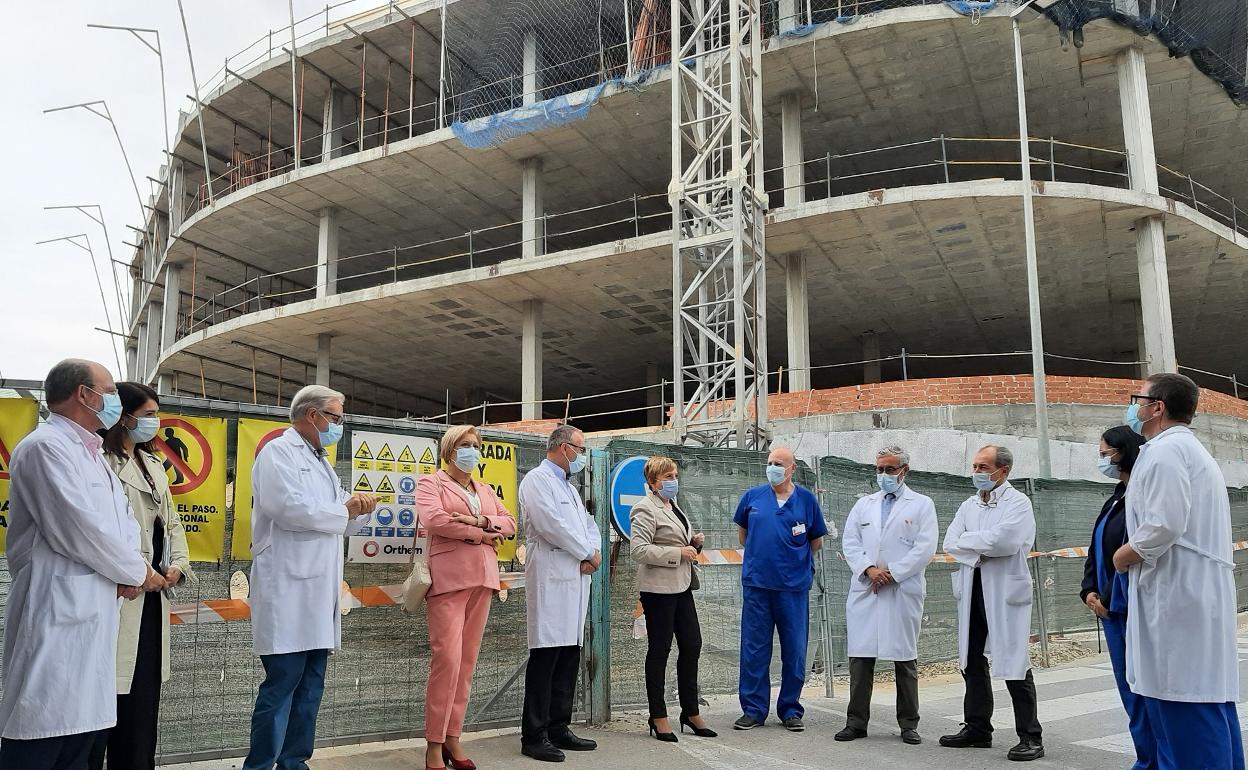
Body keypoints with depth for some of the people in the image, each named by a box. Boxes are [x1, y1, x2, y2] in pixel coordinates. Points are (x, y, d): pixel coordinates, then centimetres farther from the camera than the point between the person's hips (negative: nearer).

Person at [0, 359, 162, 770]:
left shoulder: (91, 453, 19)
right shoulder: (45, 446, -11)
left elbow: (123, 518, 19)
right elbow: (80, 529, -20)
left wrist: (129, 568, -2)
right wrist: (137, 572, -7)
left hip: (94, 613, 9)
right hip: (56, 613, -9)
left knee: (82, 732, 12)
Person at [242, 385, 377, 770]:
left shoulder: (321, 463, 21)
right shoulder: (278, 452, -6)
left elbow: (342, 522, 22)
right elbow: (290, 508, -21)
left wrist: (358, 509, -1)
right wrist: (344, 510, -7)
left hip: (318, 591, 9)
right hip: (288, 590, -9)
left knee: (310, 686, 10)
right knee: (282, 684, -7)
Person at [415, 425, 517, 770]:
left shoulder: (486, 490, 23)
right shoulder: (430, 483, 5)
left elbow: (510, 523, 12)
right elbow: (434, 519, -12)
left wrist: (483, 521, -8)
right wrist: (480, 535, -8)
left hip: (482, 578, 6)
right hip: (449, 578, -6)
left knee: (467, 660, 6)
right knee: (447, 659, -12)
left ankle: (452, 738, 12)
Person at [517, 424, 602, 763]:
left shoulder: (569, 487, 24)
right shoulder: (538, 479, -5)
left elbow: (588, 523, 20)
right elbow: (552, 525, -16)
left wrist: (594, 552, -1)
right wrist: (588, 553, -7)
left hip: (576, 579, 9)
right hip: (551, 578, -9)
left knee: (569, 656, 9)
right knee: (546, 656, -7)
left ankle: (558, 729, 16)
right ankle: (534, 737, -1)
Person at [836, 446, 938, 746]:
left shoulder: (922, 504, 6)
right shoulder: (864, 504, 16)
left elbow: (925, 548, -4)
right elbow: (850, 542, 9)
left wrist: (891, 573, -10)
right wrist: (870, 569, -8)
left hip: (904, 591, -3)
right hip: (864, 590, 3)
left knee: (905, 659, 4)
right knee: (860, 656, 2)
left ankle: (909, 724, 15)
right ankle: (856, 722, 10)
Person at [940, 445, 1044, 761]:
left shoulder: (1017, 503, -4)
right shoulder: (969, 506, 14)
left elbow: (1005, 540, -20)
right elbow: (950, 543, 4)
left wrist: (969, 540, -7)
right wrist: (983, 549, -12)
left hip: (1005, 591, -6)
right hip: (971, 590, 6)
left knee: (1014, 664, -3)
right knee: (972, 662, 11)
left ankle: (1030, 737, 7)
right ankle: (977, 728, 23)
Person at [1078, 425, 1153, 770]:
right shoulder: (1115, 500, 17)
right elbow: (1096, 551, 19)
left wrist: (1111, 600, -15)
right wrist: (1089, 592, 5)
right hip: (1109, 609, 9)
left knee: (1142, 690, -2)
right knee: (1129, 689, 12)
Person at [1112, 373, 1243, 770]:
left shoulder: (1164, 450, -11)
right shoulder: (1193, 450, 21)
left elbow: (1166, 524, -22)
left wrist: (1126, 555, -6)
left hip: (1178, 595, -10)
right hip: (1200, 594, 10)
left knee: (1183, 705, -8)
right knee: (1208, 701, 12)